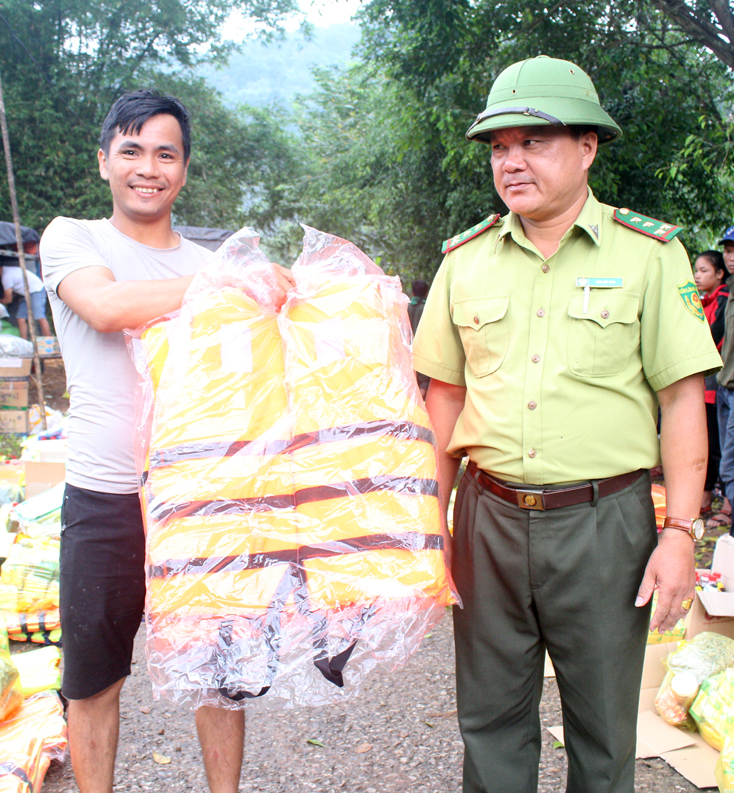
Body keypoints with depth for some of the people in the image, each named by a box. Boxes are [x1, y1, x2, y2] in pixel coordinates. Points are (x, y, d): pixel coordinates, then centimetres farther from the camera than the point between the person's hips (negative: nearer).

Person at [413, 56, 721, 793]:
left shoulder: (648, 253, -3)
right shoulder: (465, 258, 5)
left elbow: (682, 399, -3)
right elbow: (445, 395, 9)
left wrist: (680, 533, -8)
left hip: (604, 519, -2)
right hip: (489, 517, 3)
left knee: (603, 726, 14)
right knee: (490, 720, 15)